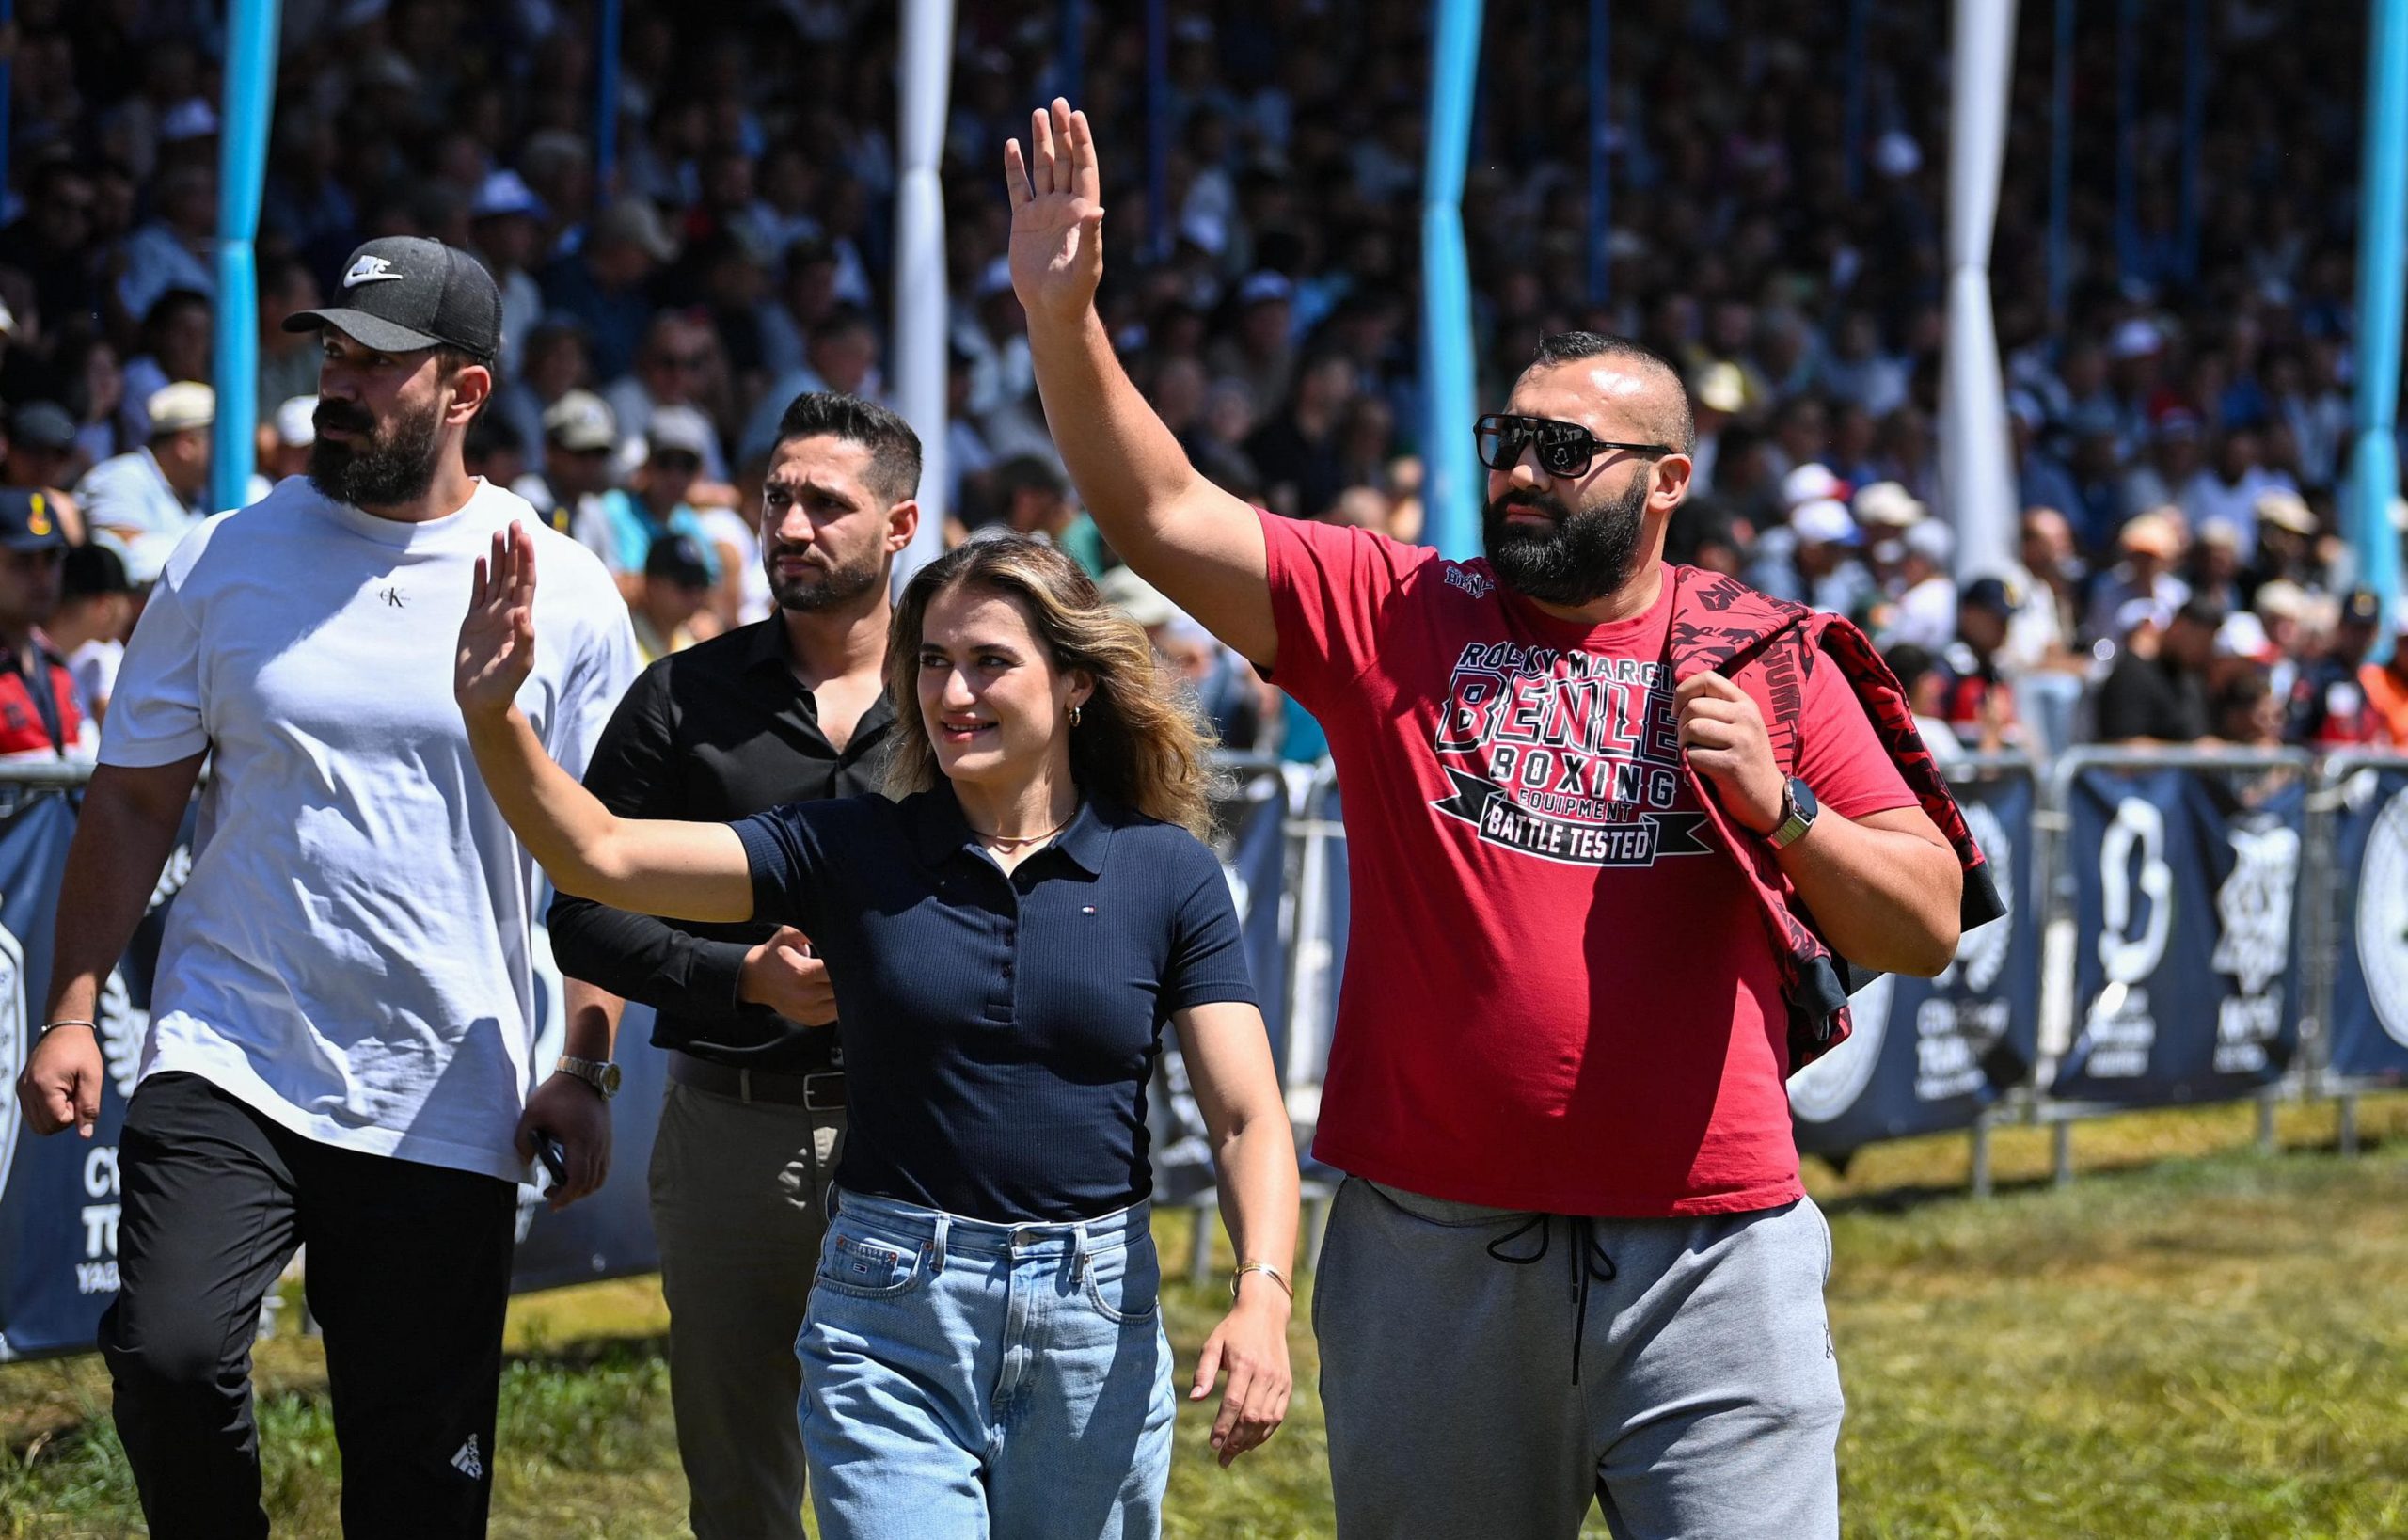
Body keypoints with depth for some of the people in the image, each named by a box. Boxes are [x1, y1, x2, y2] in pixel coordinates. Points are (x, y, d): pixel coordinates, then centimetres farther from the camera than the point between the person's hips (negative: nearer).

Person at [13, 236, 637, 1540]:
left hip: (449, 1103, 0)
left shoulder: (564, 594, 2)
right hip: (226, 1060, 0)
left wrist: (584, 1069, -2)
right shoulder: (225, 563, 4)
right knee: (169, 1351, -22)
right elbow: (133, 803, 7)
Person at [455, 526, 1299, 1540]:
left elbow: (1249, 1120, -5)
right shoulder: (851, 851, 2)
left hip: (1094, 1322, 1)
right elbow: (601, 857, -5)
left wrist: (1262, 1294, -22)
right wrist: (493, 716, -21)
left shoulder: (1168, 875, 1)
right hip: (889, 1320, -1)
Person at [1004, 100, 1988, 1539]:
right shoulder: (1394, 616, 6)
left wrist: (1780, 809, -12)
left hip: (1707, 1248, -1)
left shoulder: (1772, 663, 4)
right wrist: (1065, 315, -13)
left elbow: (1931, 920, 4)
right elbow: (1164, 513, -2)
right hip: (1435, 1247, 1)